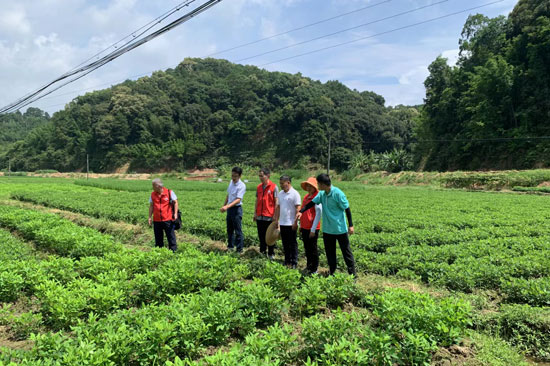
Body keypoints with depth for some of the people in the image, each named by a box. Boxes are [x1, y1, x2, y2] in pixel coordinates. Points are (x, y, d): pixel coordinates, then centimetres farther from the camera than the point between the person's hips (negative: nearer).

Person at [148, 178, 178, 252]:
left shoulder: (169, 193, -3)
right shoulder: (153, 194, 6)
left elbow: (175, 203, 2)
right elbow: (151, 206, 12)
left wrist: (175, 213, -7)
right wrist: (150, 217, 8)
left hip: (168, 219, -3)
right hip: (156, 220, 3)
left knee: (171, 236, 1)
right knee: (158, 237, 11)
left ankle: (173, 250, 10)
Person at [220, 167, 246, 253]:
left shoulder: (242, 186, -17)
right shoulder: (231, 182, 6)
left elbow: (238, 200, -25)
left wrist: (227, 206, -35)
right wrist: (224, 205, 21)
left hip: (237, 209, -8)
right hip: (229, 208, 8)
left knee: (238, 231, -2)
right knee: (229, 229, 17)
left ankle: (239, 250, 6)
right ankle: (230, 247, 30)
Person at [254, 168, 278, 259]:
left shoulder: (274, 187, -8)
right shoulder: (259, 187, 9)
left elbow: (276, 202, -8)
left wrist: (275, 215, -11)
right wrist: (255, 212, 12)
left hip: (269, 216, -5)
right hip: (260, 216, 5)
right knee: (261, 236, 13)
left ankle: (271, 254, 17)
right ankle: (262, 252, 25)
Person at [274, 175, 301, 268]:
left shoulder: (295, 194, -10)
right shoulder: (280, 193, 11)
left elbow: (298, 209, -12)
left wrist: (295, 222, -17)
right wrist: (276, 220, 12)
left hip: (291, 224, -6)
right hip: (282, 223, 6)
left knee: (293, 244, 3)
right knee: (285, 244, 13)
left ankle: (294, 263, 10)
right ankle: (287, 261, 23)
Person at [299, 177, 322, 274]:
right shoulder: (306, 197, 12)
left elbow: (319, 213, -14)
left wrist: (313, 229, -15)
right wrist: (301, 226, 16)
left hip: (312, 228, -7)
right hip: (304, 228, 7)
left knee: (313, 249, 1)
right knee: (307, 248, 15)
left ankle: (314, 270, 10)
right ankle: (308, 267, 27)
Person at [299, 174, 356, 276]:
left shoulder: (338, 194, -19)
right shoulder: (322, 194, 0)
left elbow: (347, 209, -13)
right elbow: (312, 203, 0)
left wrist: (350, 225, -11)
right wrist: (301, 211, -15)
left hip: (340, 229, -6)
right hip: (327, 229, 6)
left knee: (346, 251, 5)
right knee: (329, 252, 14)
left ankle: (352, 274, 16)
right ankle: (332, 273, 27)